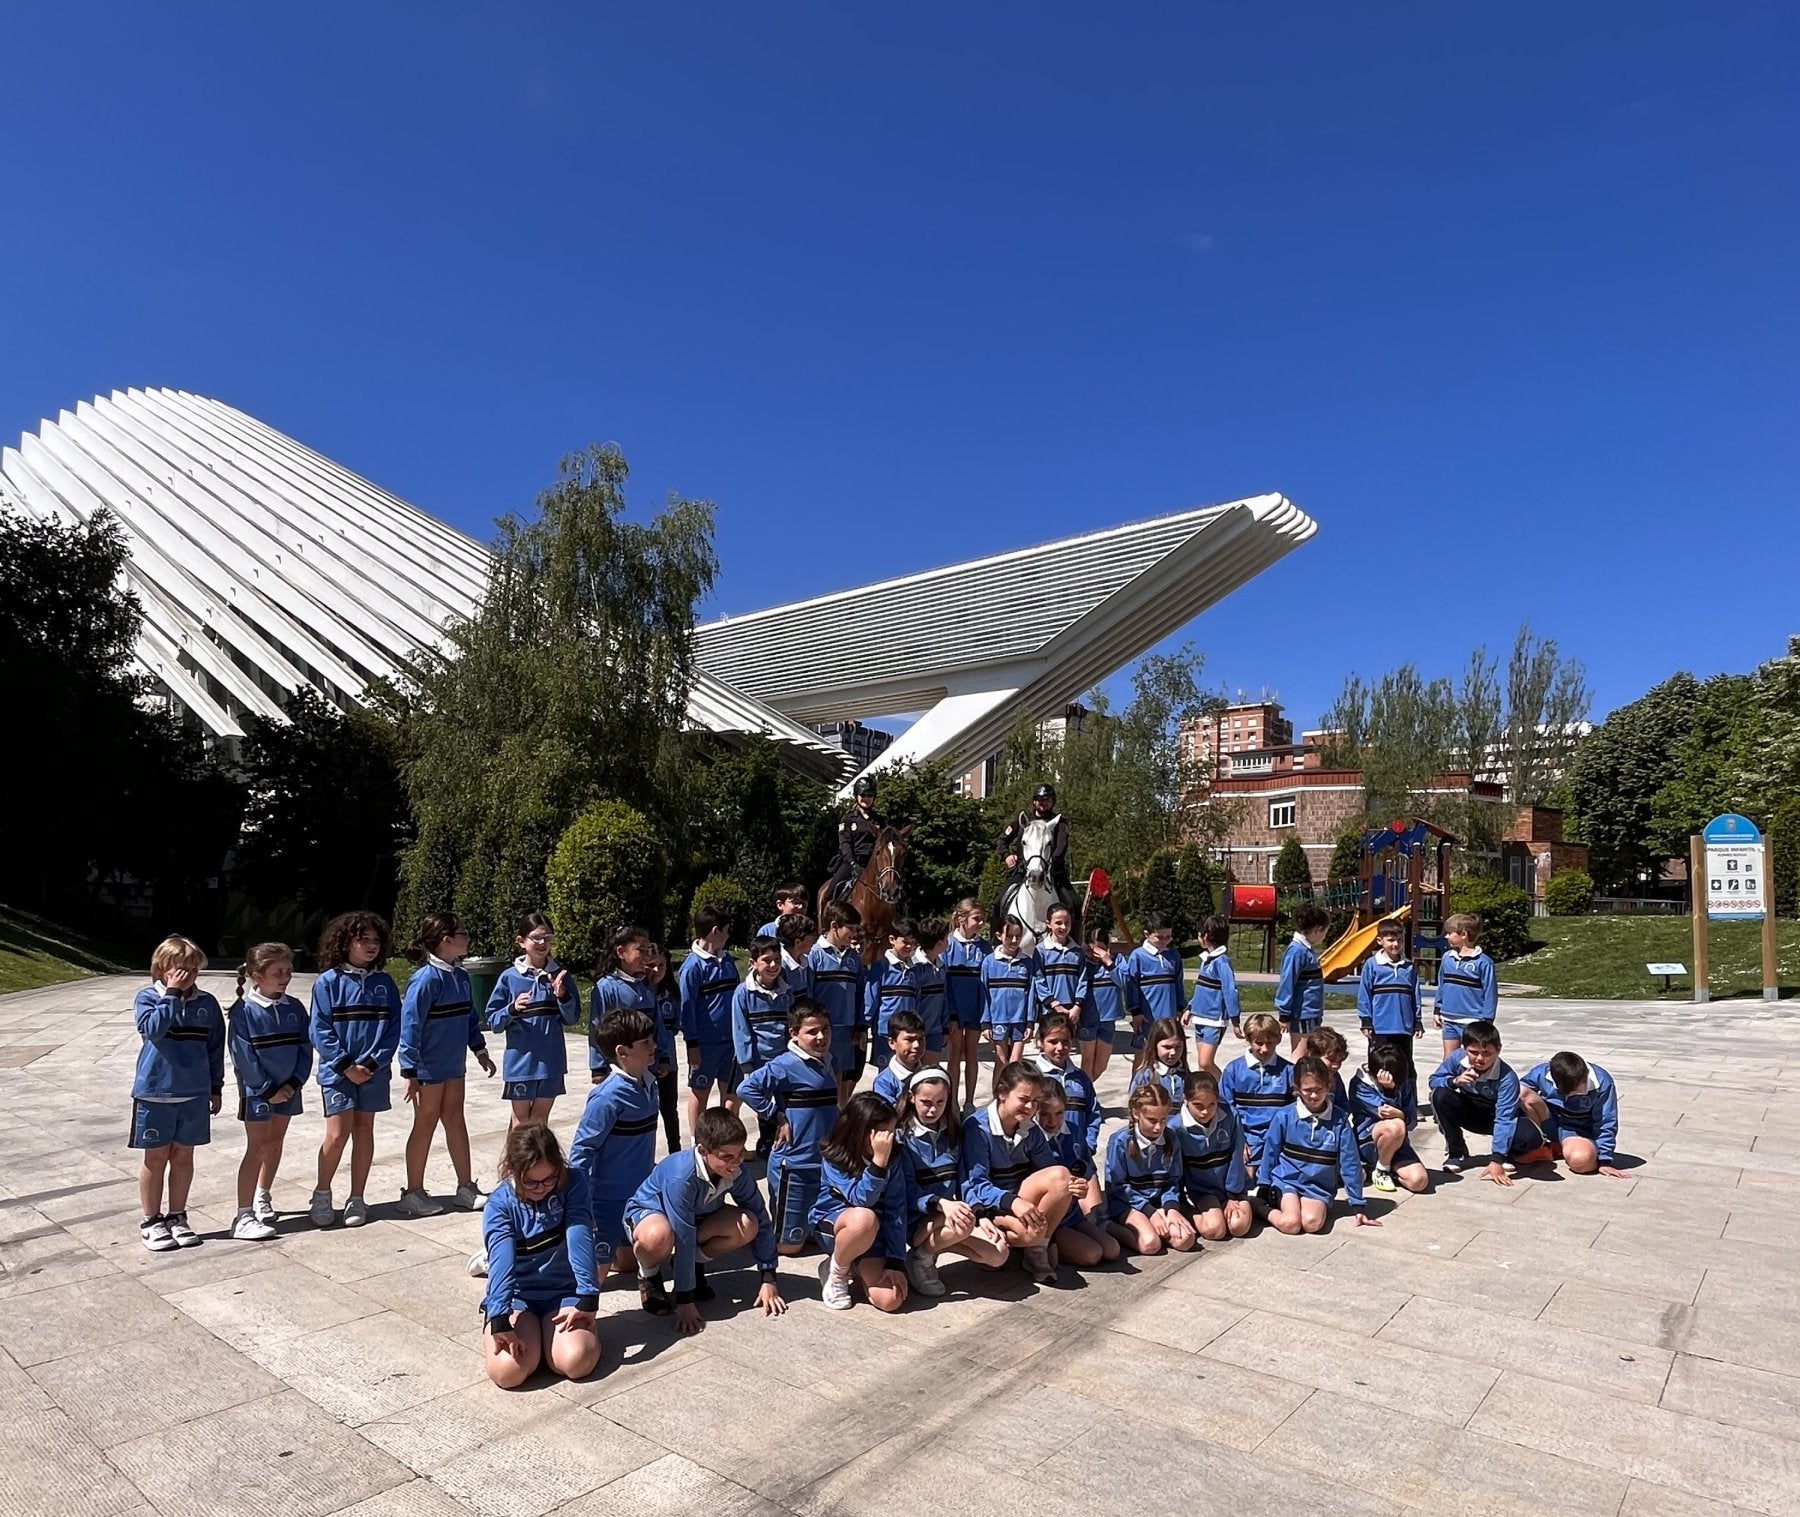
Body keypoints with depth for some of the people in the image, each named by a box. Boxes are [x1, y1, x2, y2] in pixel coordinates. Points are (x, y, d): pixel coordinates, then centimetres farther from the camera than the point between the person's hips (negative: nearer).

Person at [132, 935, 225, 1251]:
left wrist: (216, 1088, 9)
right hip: (155, 1091, -3)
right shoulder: (148, 997, -6)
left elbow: (215, 1047, 8)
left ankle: (177, 1216, 25)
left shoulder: (206, 1003, 2)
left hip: (194, 1092, 3)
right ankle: (151, 1221, 21)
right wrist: (172, 994, -23)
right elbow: (153, 1028, -25)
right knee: (156, 1157, 8)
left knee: (183, 1156, 12)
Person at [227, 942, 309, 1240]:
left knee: (275, 1143, 16)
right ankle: (244, 1215, -1)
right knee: (257, 1148, -5)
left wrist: (293, 1084, -9)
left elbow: (304, 1049, 2)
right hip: (257, 1091, -5)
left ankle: (262, 1197, 35)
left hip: (287, 1089, 5)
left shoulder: (294, 1008, 0)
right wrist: (268, 1089, -14)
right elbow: (243, 1056, -15)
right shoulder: (244, 1011, -14)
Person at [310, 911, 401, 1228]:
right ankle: (322, 1194, 19)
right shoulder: (328, 982, -5)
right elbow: (321, 1030, -8)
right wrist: (346, 1066, -13)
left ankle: (357, 1198, 20)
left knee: (364, 1131, 9)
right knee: (337, 1134, -4)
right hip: (337, 1071, -3)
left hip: (374, 1072, 3)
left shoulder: (384, 984, 3)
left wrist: (372, 1064, -10)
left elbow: (393, 1029, 1)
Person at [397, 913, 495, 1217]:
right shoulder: (427, 978, -21)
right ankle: (413, 1193, 21)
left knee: (455, 1120, 14)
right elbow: (410, 1024, -21)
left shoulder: (460, 975, 3)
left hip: (453, 1064, 7)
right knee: (426, 1123, 5)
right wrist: (410, 1071, -21)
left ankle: (466, 1187, 24)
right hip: (428, 1066, -7)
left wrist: (480, 1050, 17)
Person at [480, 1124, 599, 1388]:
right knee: (508, 1370, -28)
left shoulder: (573, 1183, -9)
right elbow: (502, 1260, -27)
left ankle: (547, 1334, 6)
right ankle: (498, 1332, 7)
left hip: (564, 1294, 0)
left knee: (576, 1361, -28)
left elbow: (580, 1238, -19)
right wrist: (500, 1321, -39)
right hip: (516, 1298, 0)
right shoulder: (499, 1204, -12)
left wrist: (587, 1298, -27)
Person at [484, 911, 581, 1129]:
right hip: (520, 1060, -2)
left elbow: (572, 1019, 0)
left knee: (540, 1117, 14)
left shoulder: (560, 975, -1)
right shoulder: (509, 977, -6)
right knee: (521, 1118, 12)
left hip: (551, 1060, 2)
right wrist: (512, 1009, -21)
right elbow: (493, 1021, -2)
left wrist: (562, 996, -17)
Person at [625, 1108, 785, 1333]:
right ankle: (649, 1274, -6)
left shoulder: (737, 1172, -23)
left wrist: (768, 1279, -12)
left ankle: (693, 1265, 3)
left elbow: (761, 1219, -13)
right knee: (659, 1236, -42)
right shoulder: (681, 1177, -38)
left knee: (747, 1226, -24)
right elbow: (684, 1240, -35)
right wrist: (685, 1301, -30)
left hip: (696, 1215, 5)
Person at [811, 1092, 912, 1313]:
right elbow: (861, 1198, -30)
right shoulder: (834, 1158, -19)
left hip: (873, 1235, 3)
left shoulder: (892, 1159, -10)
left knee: (891, 1300, -20)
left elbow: (896, 1211, -13)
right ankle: (836, 1273, -9)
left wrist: (895, 1261, -20)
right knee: (865, 1219, -40)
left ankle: (854, 1266, 12)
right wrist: (878, 1159, -41)